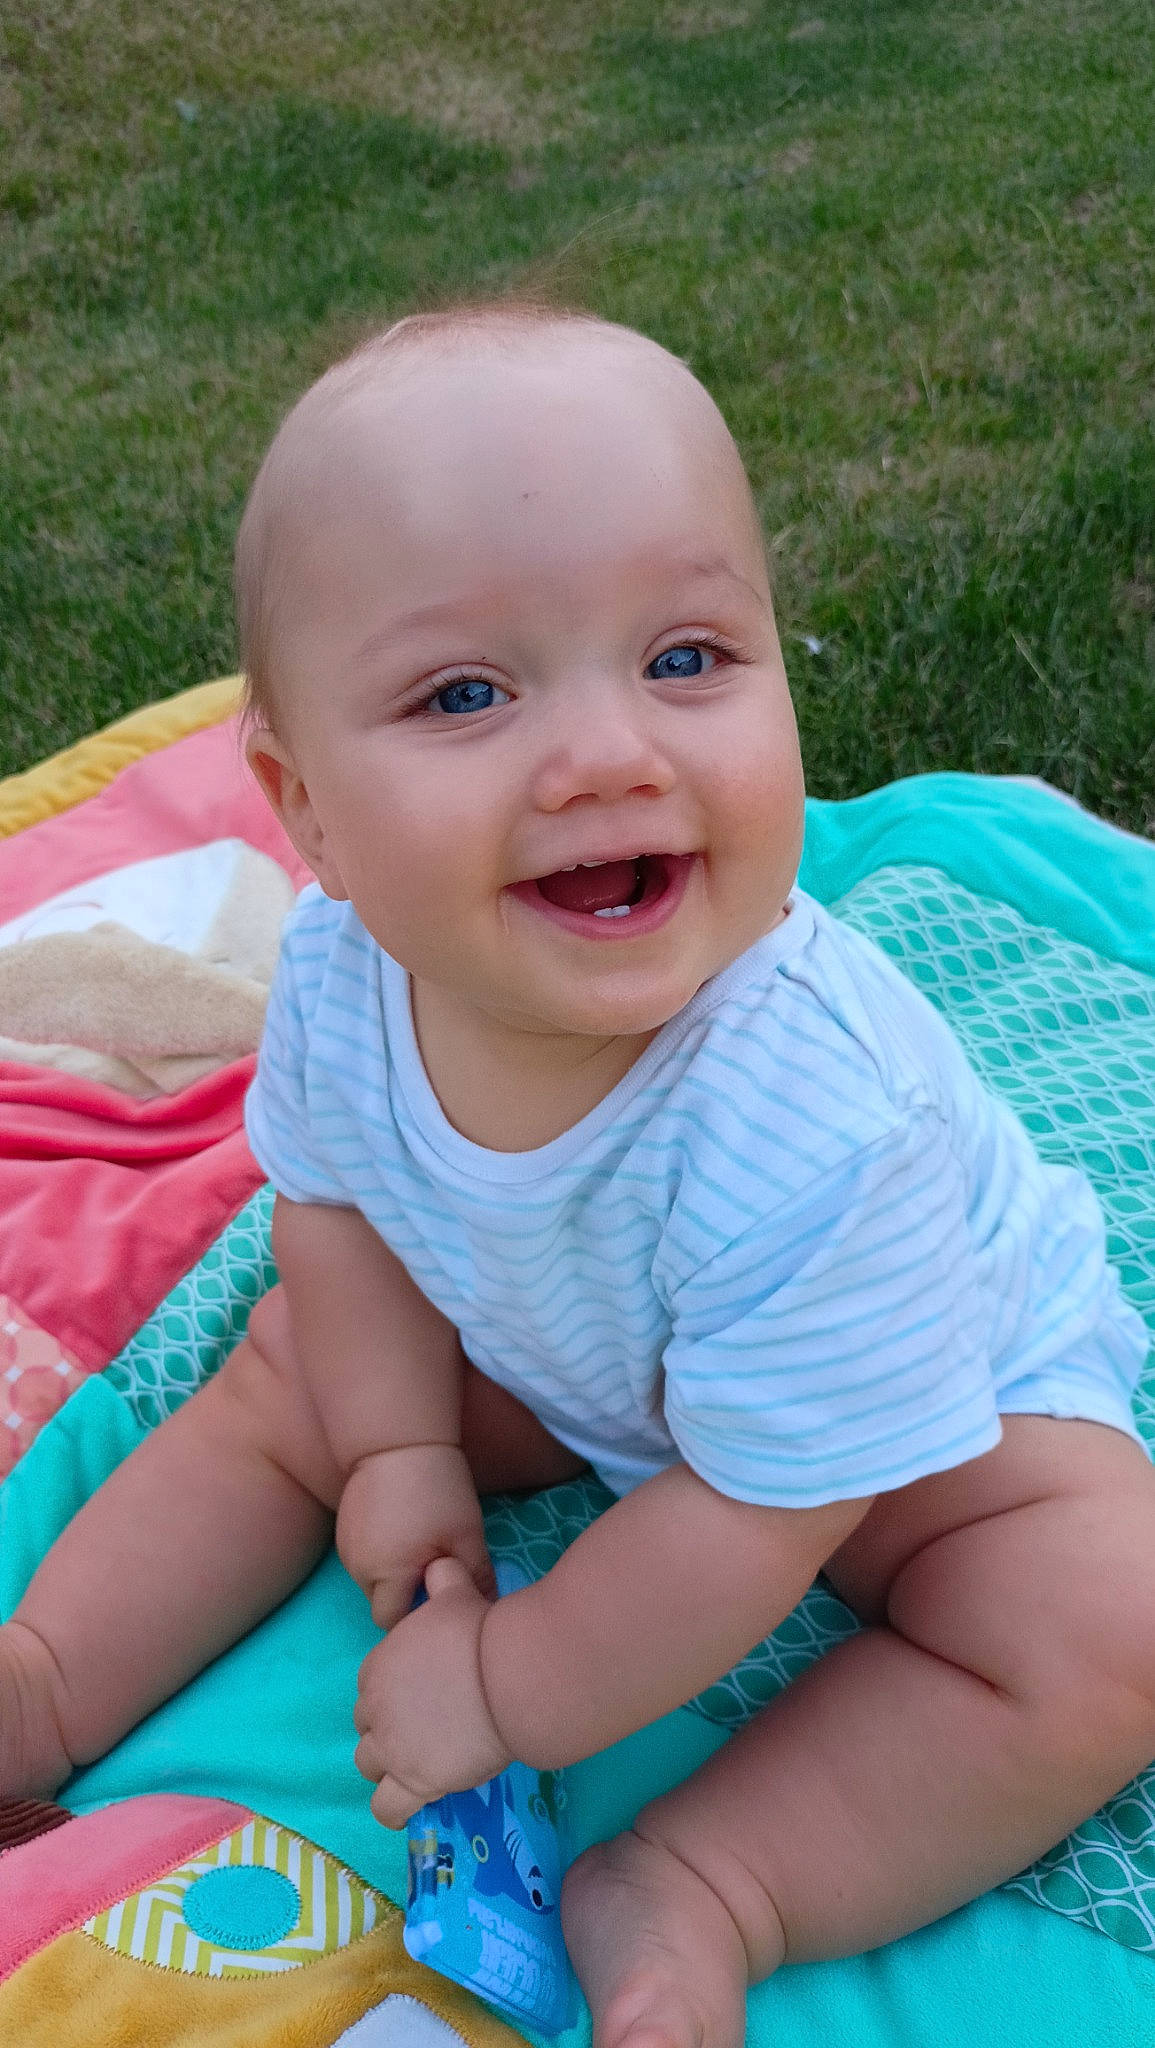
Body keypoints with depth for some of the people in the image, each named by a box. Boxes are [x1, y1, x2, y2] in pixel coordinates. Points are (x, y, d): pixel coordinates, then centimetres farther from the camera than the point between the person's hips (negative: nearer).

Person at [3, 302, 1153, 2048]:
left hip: (929, 1380, -4)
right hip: (555, 1342, 5)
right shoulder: (339, 966, -28)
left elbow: (757, 1510, -30)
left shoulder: (805, 1127, -44)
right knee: (288, 1380, 4)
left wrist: (505, 1692, -18)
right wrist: (402, 1449, -9)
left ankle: (695, 1883, -15)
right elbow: (338, 1192, -5)